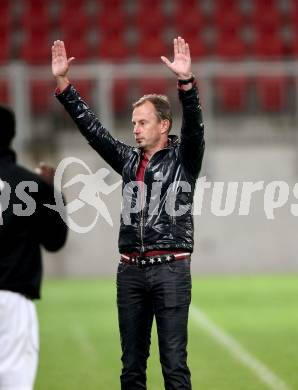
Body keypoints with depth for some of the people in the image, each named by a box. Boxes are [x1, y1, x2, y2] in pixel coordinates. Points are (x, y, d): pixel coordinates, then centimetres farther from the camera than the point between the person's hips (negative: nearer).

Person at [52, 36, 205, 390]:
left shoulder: (183, 158, 1)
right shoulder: (128, 160, 13)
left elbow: (194, 125, -16)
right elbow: (91, 128, 11)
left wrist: (186, 82, -32)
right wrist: (62, 83, 3)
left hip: (170, 269, -5)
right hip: (130, 270, 5)